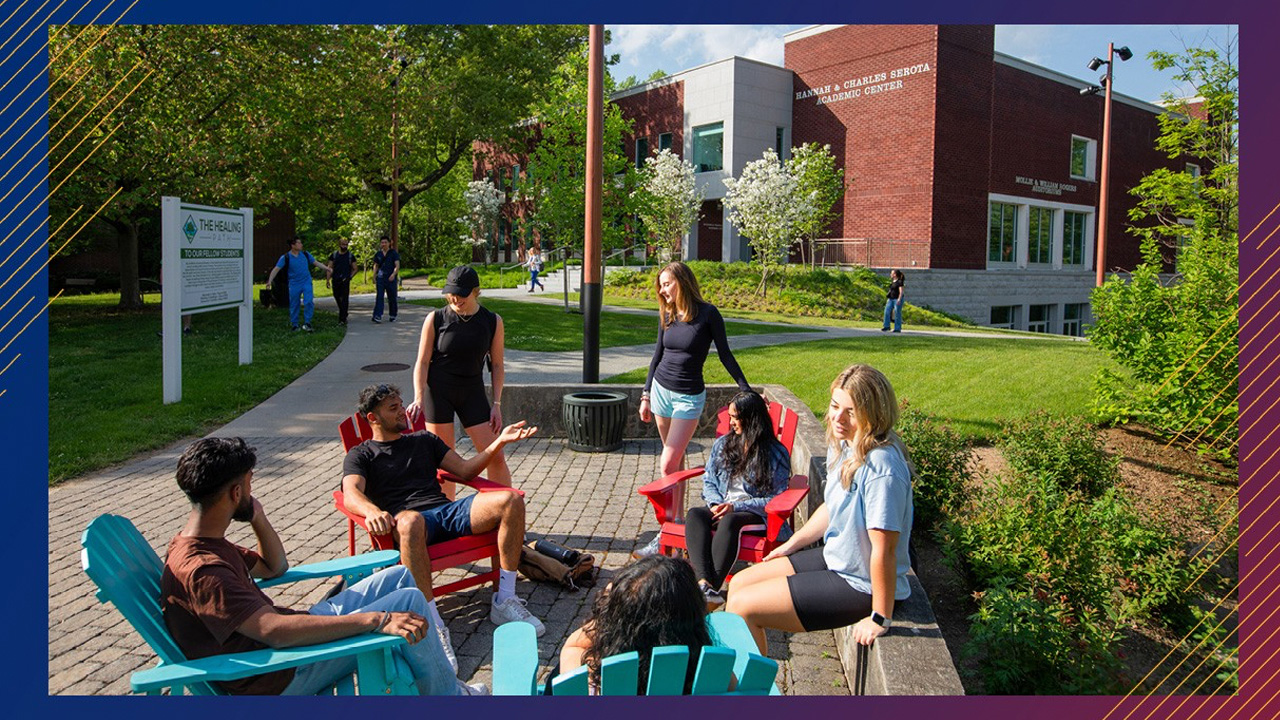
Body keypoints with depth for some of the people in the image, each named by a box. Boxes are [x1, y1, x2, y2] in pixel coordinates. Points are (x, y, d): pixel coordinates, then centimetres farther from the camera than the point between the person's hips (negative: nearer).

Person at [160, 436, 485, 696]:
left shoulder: (203, 543, 6)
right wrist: (376, 620, -39)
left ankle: (436, 675, 19)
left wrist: (257, 517, 3)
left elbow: (274, 568, 21)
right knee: (409, 600, -17)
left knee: (399, 577, 10)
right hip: (278, 679, -10)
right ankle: (451, 697, 5)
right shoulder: (200, 569, -27)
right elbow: (275, 630, -38)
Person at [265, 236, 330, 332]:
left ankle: (307, 323, -1)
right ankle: (295, 325, 20)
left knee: (309, 302, -14)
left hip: (307, 282, 2)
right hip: (294, 284, -2)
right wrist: (270, 281, -21)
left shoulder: (305, 254, 3)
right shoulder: (285, 258, -7)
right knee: (294, 306, 6)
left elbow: (316, 262, 13)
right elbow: (276, 269, -11)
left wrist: (326, 268, 4)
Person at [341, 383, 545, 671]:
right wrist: (373, 512, -30)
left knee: (511, 499, -21)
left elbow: (464, 470, 21)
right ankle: (434, 626, -40)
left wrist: (500, 441, 7)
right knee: (410, 521, -44)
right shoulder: (361, 455, 16)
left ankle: (504, 601, -17)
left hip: (448, 510, 5)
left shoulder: (424, 441, 29)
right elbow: (351, 494, -5)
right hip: (407, 518, -4)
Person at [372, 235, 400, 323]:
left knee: (392, 298, 7)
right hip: (380, 278, 2)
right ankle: (377, 316, -17)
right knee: (379, 297, -10)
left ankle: (392, 316, 21)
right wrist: (374, 277, 10)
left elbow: (397, 265, -7)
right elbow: (376, 266, 20)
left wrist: (393, 274, -23)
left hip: (391, 279, -2)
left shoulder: (394, 253, 0)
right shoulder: (378, 254, 11)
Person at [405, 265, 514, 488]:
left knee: (496, 457, -1)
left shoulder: (492, 321, -1)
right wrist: (419, 399, -14)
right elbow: (422, 362, -2)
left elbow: (497, 365, 5)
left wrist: (496, 404, 0)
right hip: (438, 390, -1)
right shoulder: (435, 319, -4)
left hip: (472, 391, 1)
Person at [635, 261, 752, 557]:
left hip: (689, 397, -5)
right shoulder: (667, 315, 5)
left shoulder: (708, 313, -11)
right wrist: (646, 394, 13)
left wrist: (747, 391, -4)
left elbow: (725, 355, -4)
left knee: (668, 464, -11)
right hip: (661, 389, 5)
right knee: (676, 460, 11)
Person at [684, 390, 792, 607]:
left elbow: (776, 498, -5)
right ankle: (705, 583, -50)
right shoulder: (722, 444, 18)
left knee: (730, 521, -38)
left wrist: (736, 506, -14)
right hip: (721, 510, 4)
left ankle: (713, 587, -50)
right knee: (694, 514, -30)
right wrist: (716, 504, -6)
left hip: (754, 514, -4)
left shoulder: (776, 453, 2)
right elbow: (708, 481, 16)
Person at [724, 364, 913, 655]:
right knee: (739, 583, 11)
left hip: (860, 585, -9)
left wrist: (880, 619, -22)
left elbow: (884, 547, -28)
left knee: (742, 605, -9)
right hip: (834, 559, 9)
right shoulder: (842, 445, 0)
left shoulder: (880, 467, -30)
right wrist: (792, 544, 21)